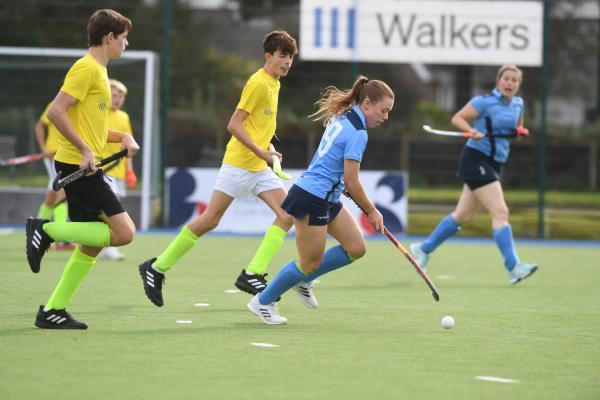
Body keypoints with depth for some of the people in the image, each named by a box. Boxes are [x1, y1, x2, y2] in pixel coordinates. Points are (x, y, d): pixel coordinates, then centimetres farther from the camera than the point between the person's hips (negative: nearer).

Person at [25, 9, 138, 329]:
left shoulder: (98, 71, 20)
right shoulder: (87, 68, -10)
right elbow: (56, 112, -19)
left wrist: (123, 137, 13)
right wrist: (85, 150, -20)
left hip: (83, 168, 10)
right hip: (77, 166, -10)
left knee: (91, 245, 10)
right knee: (123, 232, -15)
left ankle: (53, 311, 12)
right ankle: (46, 230, -10)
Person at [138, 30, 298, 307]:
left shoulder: (274, 84, 14)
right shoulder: (258, 83, -14)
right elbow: (234, 125, -19)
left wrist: (267, 149, 16)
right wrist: (262, 153, -21)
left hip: (260, 168, 9)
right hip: (238, 163, -9)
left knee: (287, 215, -7)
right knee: (209, 220, -7)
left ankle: (253, 274, -9)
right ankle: (156, 268, 4)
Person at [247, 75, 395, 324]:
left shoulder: (342, 118, 7)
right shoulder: (357, 133, -21)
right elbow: (351, 182, -19)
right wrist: (371, 212, -7)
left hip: (328, 199, 10)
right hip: (312, 200, -10)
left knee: (356, 248, 9)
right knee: (310, 264, 2)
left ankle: (304, 280, 22)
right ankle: (262, 302, 18)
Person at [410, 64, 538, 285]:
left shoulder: (518, 104, 10)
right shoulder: (485, 101, -12)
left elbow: (517, 129, 24)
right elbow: (457, 118, -8)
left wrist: (521, 132, 1)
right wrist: (472, 131, -26)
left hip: (494, 164, 9)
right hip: (476, 159, -9)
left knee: (463, 215, 15)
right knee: (500, 212, -17)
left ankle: (423, 249, 29)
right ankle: (513, 268, -20)